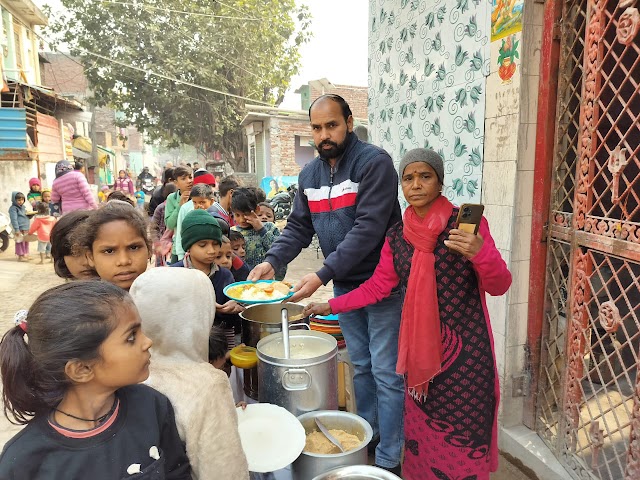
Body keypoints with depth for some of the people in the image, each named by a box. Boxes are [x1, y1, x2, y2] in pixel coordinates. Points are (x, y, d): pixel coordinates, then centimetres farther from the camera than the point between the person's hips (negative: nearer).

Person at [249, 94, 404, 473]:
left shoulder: (374, 162, -16)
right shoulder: (310, 174, 6)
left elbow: (368, 228, -24)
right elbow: (299, 227, 7)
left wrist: (322, 275, -27)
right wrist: (272, 261, -10)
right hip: (344, 285, 6)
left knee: (386, 372, 4)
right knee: (360, 365, 20)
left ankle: (388, 458, 20)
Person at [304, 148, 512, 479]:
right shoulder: (397, 236, 3)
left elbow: (499, 286, -9)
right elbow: (377, 287, 8)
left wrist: (479, 254, -29)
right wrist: (330, 306, 5)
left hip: (465, 347, -3)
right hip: (420, 349, 4)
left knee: (462, 431, 5)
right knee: (421, 428, 17)